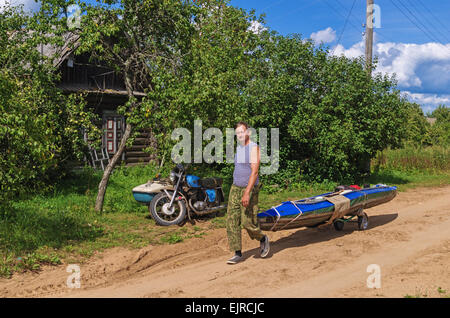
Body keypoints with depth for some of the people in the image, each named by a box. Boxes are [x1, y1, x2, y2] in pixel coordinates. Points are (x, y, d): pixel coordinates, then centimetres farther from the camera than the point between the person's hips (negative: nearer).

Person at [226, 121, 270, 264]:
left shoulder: (254, 148, -12)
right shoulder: (238, 148, 13)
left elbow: (254, 172, -20)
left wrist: (247, 193, -27)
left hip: (249, 189, -7)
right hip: (235, 188, 7)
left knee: (247, 222, -6)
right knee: (232, 221, 0)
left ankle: (263, 239, 24)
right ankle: (237, 253, 7)